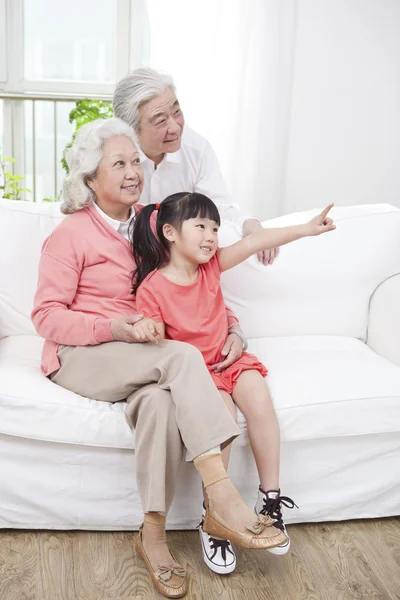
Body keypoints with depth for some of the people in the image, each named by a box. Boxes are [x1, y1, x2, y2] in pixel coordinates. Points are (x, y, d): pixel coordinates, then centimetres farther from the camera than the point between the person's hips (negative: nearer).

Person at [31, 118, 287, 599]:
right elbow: (46, 315, -7)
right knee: (183, 357, -32)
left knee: (160, 400, -33)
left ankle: (153, 532, -22)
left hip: (139, 356, 4)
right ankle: (222, 498, -35)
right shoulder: (70, 234, -3)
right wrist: (110, 328, -22)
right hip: (80, 357, -4)